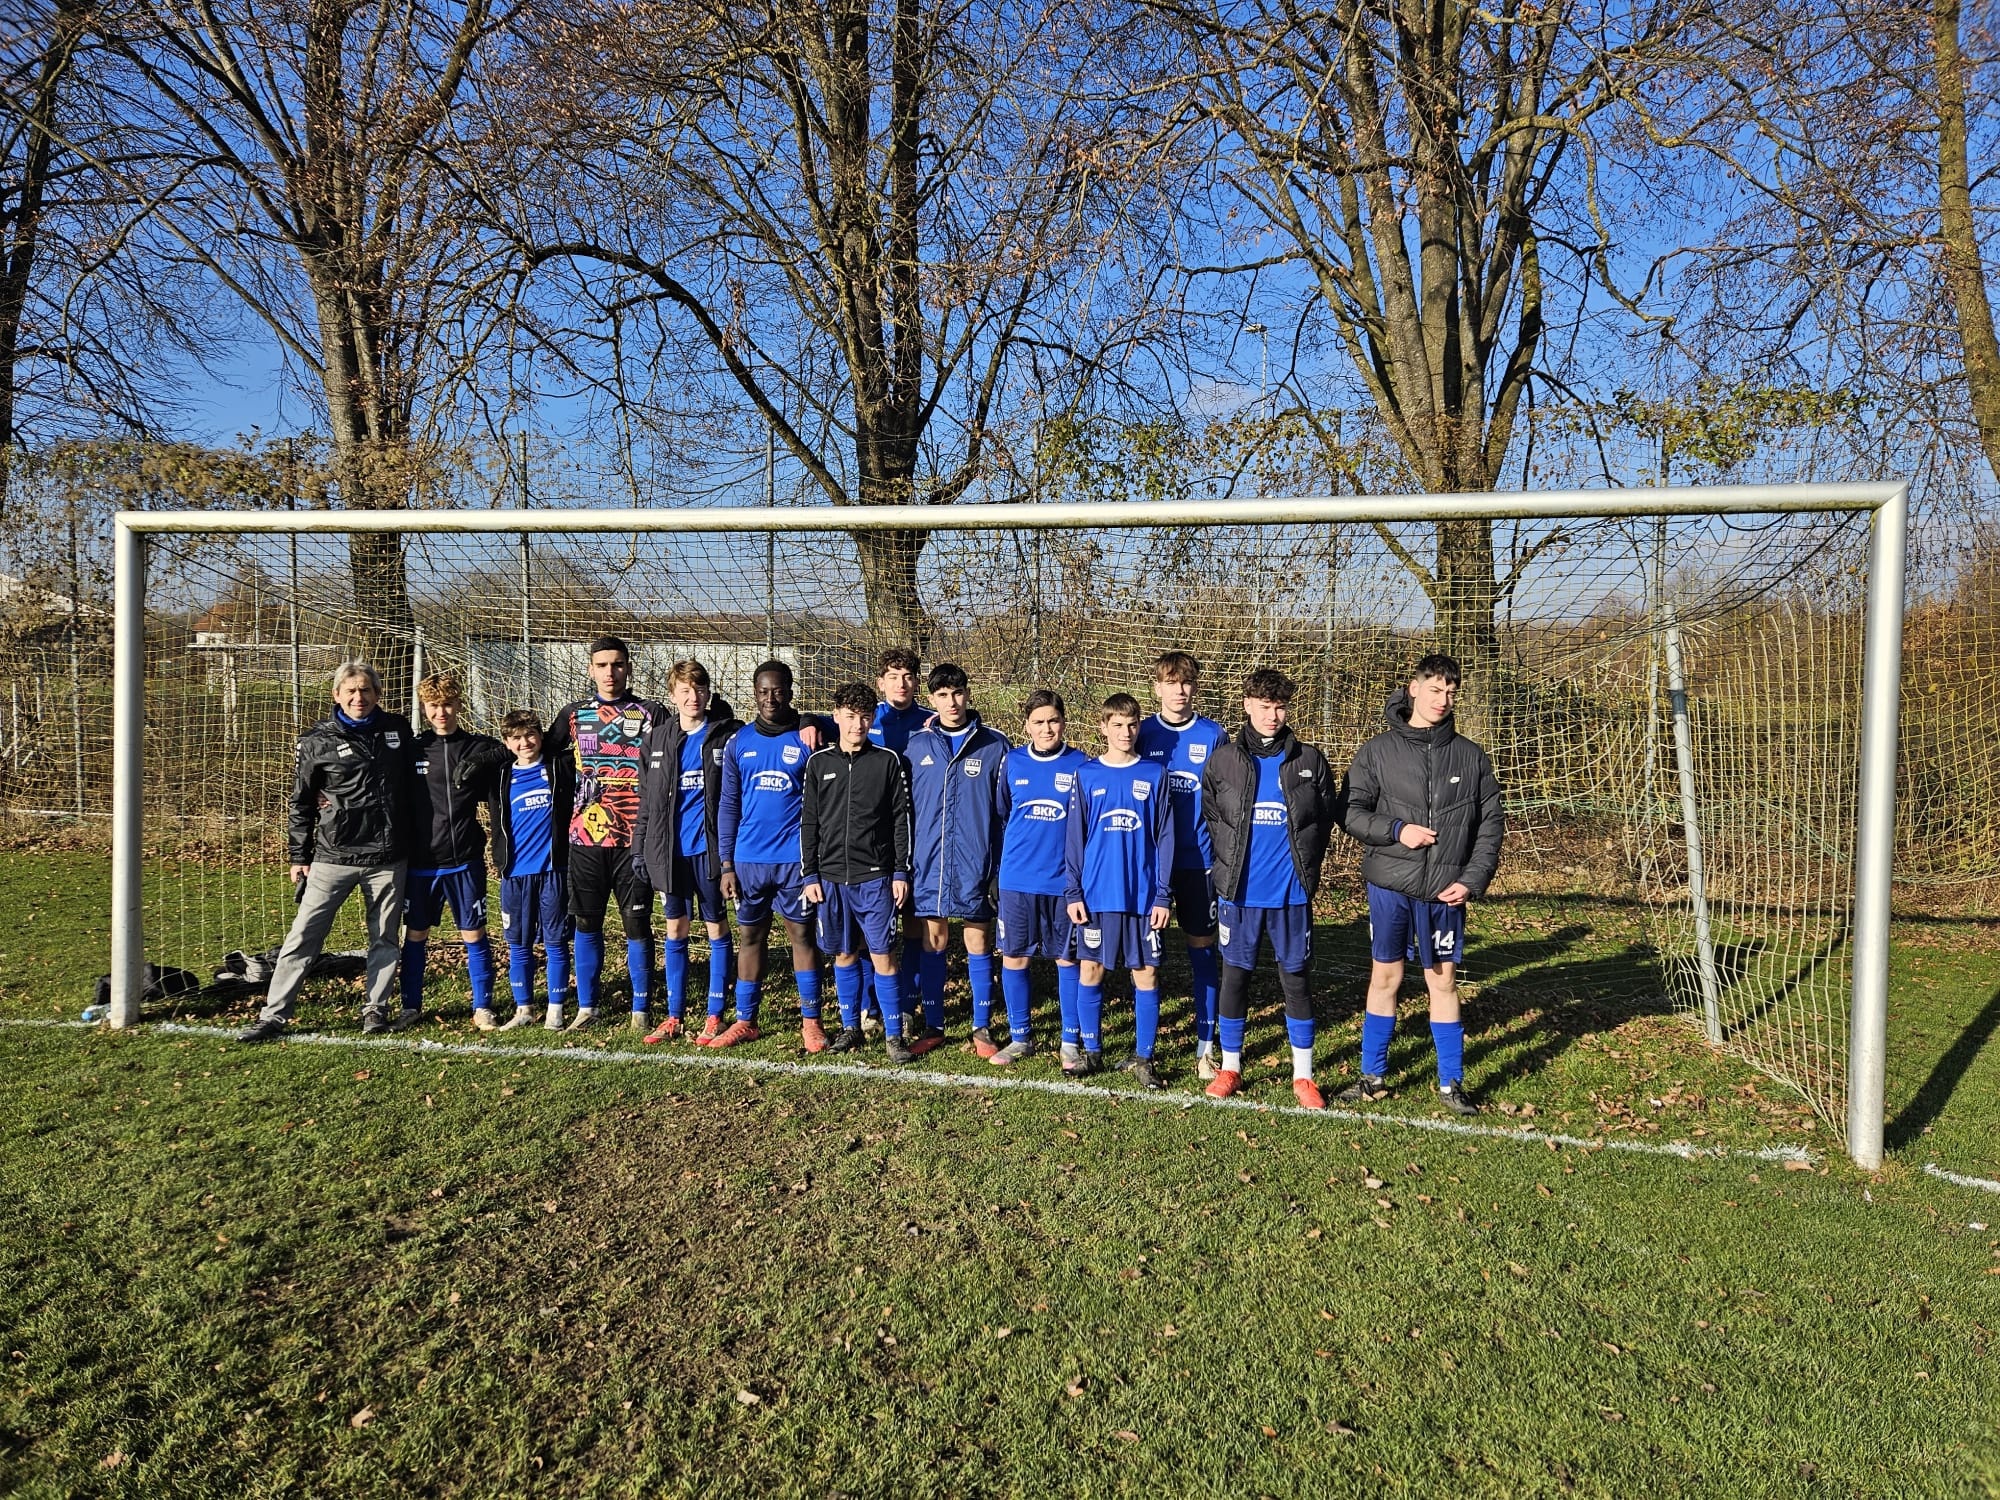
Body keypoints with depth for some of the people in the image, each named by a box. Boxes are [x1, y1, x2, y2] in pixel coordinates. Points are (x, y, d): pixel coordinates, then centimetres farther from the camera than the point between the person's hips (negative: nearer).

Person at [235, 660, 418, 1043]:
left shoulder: (397, 729, 5)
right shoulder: (318, 741, -1)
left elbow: (414, 784, 15)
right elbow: (301, 802, 5)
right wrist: (299, 857, 4)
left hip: (388, 857, 2)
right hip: (333, 856, -2)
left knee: (385, 938, 8)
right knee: (303, 936, -3)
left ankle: (375, 1009, 21)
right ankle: (273, 1016, 4)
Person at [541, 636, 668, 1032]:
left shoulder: (652, 714, 3)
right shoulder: (574, 715, 10)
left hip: (634, 837, -3)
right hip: (586, 836, 3)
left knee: (637, 924, 0)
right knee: (586, 922, 9)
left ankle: (640, 1010, 10)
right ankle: (586, 1007, 20)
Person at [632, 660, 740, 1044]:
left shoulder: (728, 735, -4)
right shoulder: (657, 738, 6)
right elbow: (646, 799, 10)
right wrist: (640, 848, 7)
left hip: (710, 849, -3)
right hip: (670, 850, 3)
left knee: (717, 929, 4)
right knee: (675, 930, 10)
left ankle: (715, 1016, 13)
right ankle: (673, 1017, 18)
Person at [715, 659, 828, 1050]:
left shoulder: (807, 738, -1)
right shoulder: (739, 742, 7)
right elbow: (728, 805, 7)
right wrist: (726, 864, 4)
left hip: (795, 857, -3)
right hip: (748, 859, 3)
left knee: (801, 934, 4)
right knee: (749, 936, 9)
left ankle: (810, 1020, 12)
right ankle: (745, 1021, 18)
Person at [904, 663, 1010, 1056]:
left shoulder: (995, 746, 0)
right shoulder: (917, 746, 5)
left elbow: (1007, 811, 1)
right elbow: (904, 809, 9)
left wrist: (1004, 867, -3)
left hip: (976, 865, -2)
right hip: (928, 864, 2)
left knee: (978, 943, 6)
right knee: (932, 943, 9)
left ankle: (982, 1028, 18)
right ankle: (932, 1026, 20)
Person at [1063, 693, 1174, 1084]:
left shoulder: (1154, 775, 2)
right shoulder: (1086, 775, 3)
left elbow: (1165, 838, 2)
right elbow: (1073, 836, 4)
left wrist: (1163, 895, -3)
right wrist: (1072, 892, -2)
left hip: (1143, 895, 0)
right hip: (1096, 894, 1)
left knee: (1146, 974, 4)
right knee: (1090, 971, 6)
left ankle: (1143, 1058, 16)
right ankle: (1092, 1052, 20)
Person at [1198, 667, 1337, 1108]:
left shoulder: (1309, 761, 3)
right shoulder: (1223, 760, 1)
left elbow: (1324, 820, 9)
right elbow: (1209, 817, 9)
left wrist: (1305, 868, 5)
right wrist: (1229, 865, 4)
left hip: (1291, 893, 0)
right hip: (1239, 892, 0)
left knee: (1297, 980, 6)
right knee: (1234, 977, 8)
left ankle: (1303, 1076, 17)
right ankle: (1230, 1068, 22)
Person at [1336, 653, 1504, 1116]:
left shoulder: (1471, 757, 5)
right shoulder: (1378, 751, 1)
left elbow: (1491, 824, 5)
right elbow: (1350, 812, 0)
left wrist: (1473, 880, -5)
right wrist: (1396, 830, -15)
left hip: (1445, 891, 1)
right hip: (1389, 885, -1)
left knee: (1443, 980, 7)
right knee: (1384, 977, 8)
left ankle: (1451, 1083, 20)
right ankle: (1373, 1076, 21)